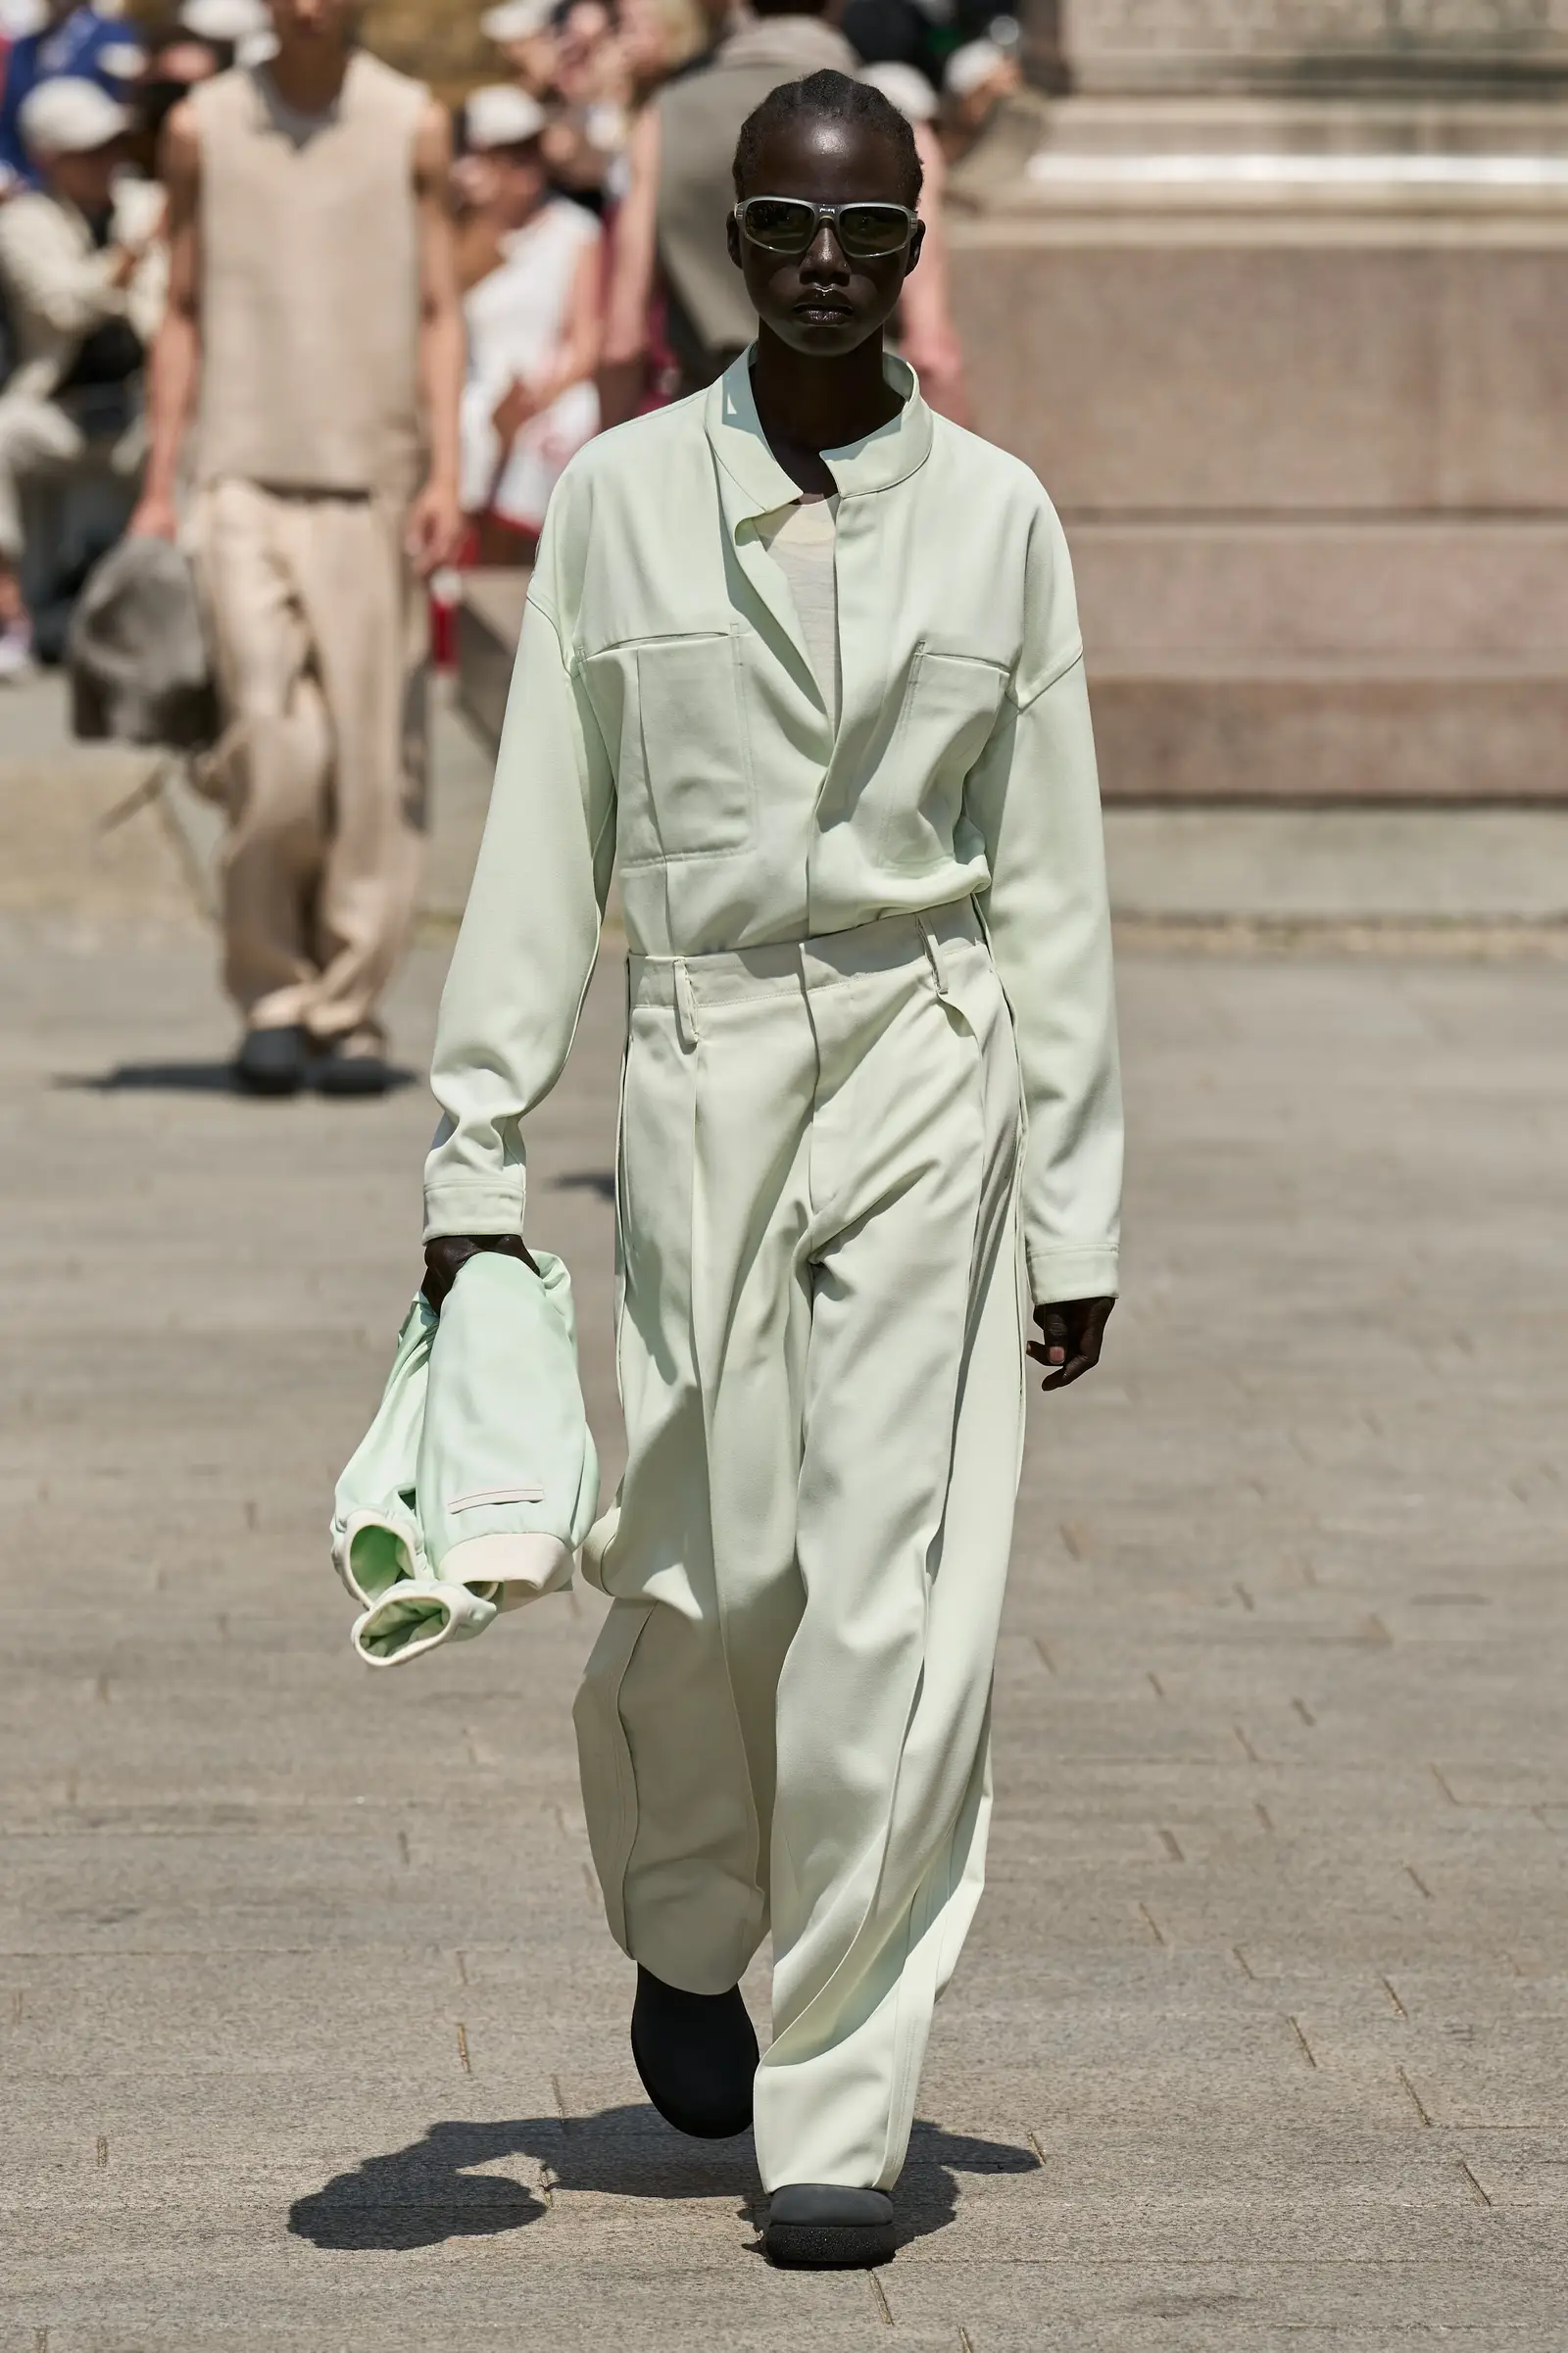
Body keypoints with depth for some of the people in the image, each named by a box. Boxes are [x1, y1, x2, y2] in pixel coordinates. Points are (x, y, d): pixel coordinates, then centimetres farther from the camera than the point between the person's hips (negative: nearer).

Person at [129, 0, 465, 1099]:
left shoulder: (415, 126, 5)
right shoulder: (204, 129, 8)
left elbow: (440, 311, 5)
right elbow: (185, 313, 13)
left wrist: (446, 474, -5)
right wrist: (158, 487, 9)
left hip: (373, 483, 0)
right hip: (246, 473, 0)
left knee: (373, 760, -2)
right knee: (274, 747, -12)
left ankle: (351, 1011, 6)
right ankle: (273, 995, 3)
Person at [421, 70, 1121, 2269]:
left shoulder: (998, 517, 4)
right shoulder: (623, 496, 3)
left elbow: (1050, 877, 7)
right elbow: (543, 845, 5)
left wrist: (1076, 1208, 5)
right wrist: (476, 1153, 0)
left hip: (931, 1068, 0)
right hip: (704, 1064, 0)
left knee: (900, 1596, -7)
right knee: (704, 1568, 3)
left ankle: (840, 2110, 1)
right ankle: (687, 1931, 36)